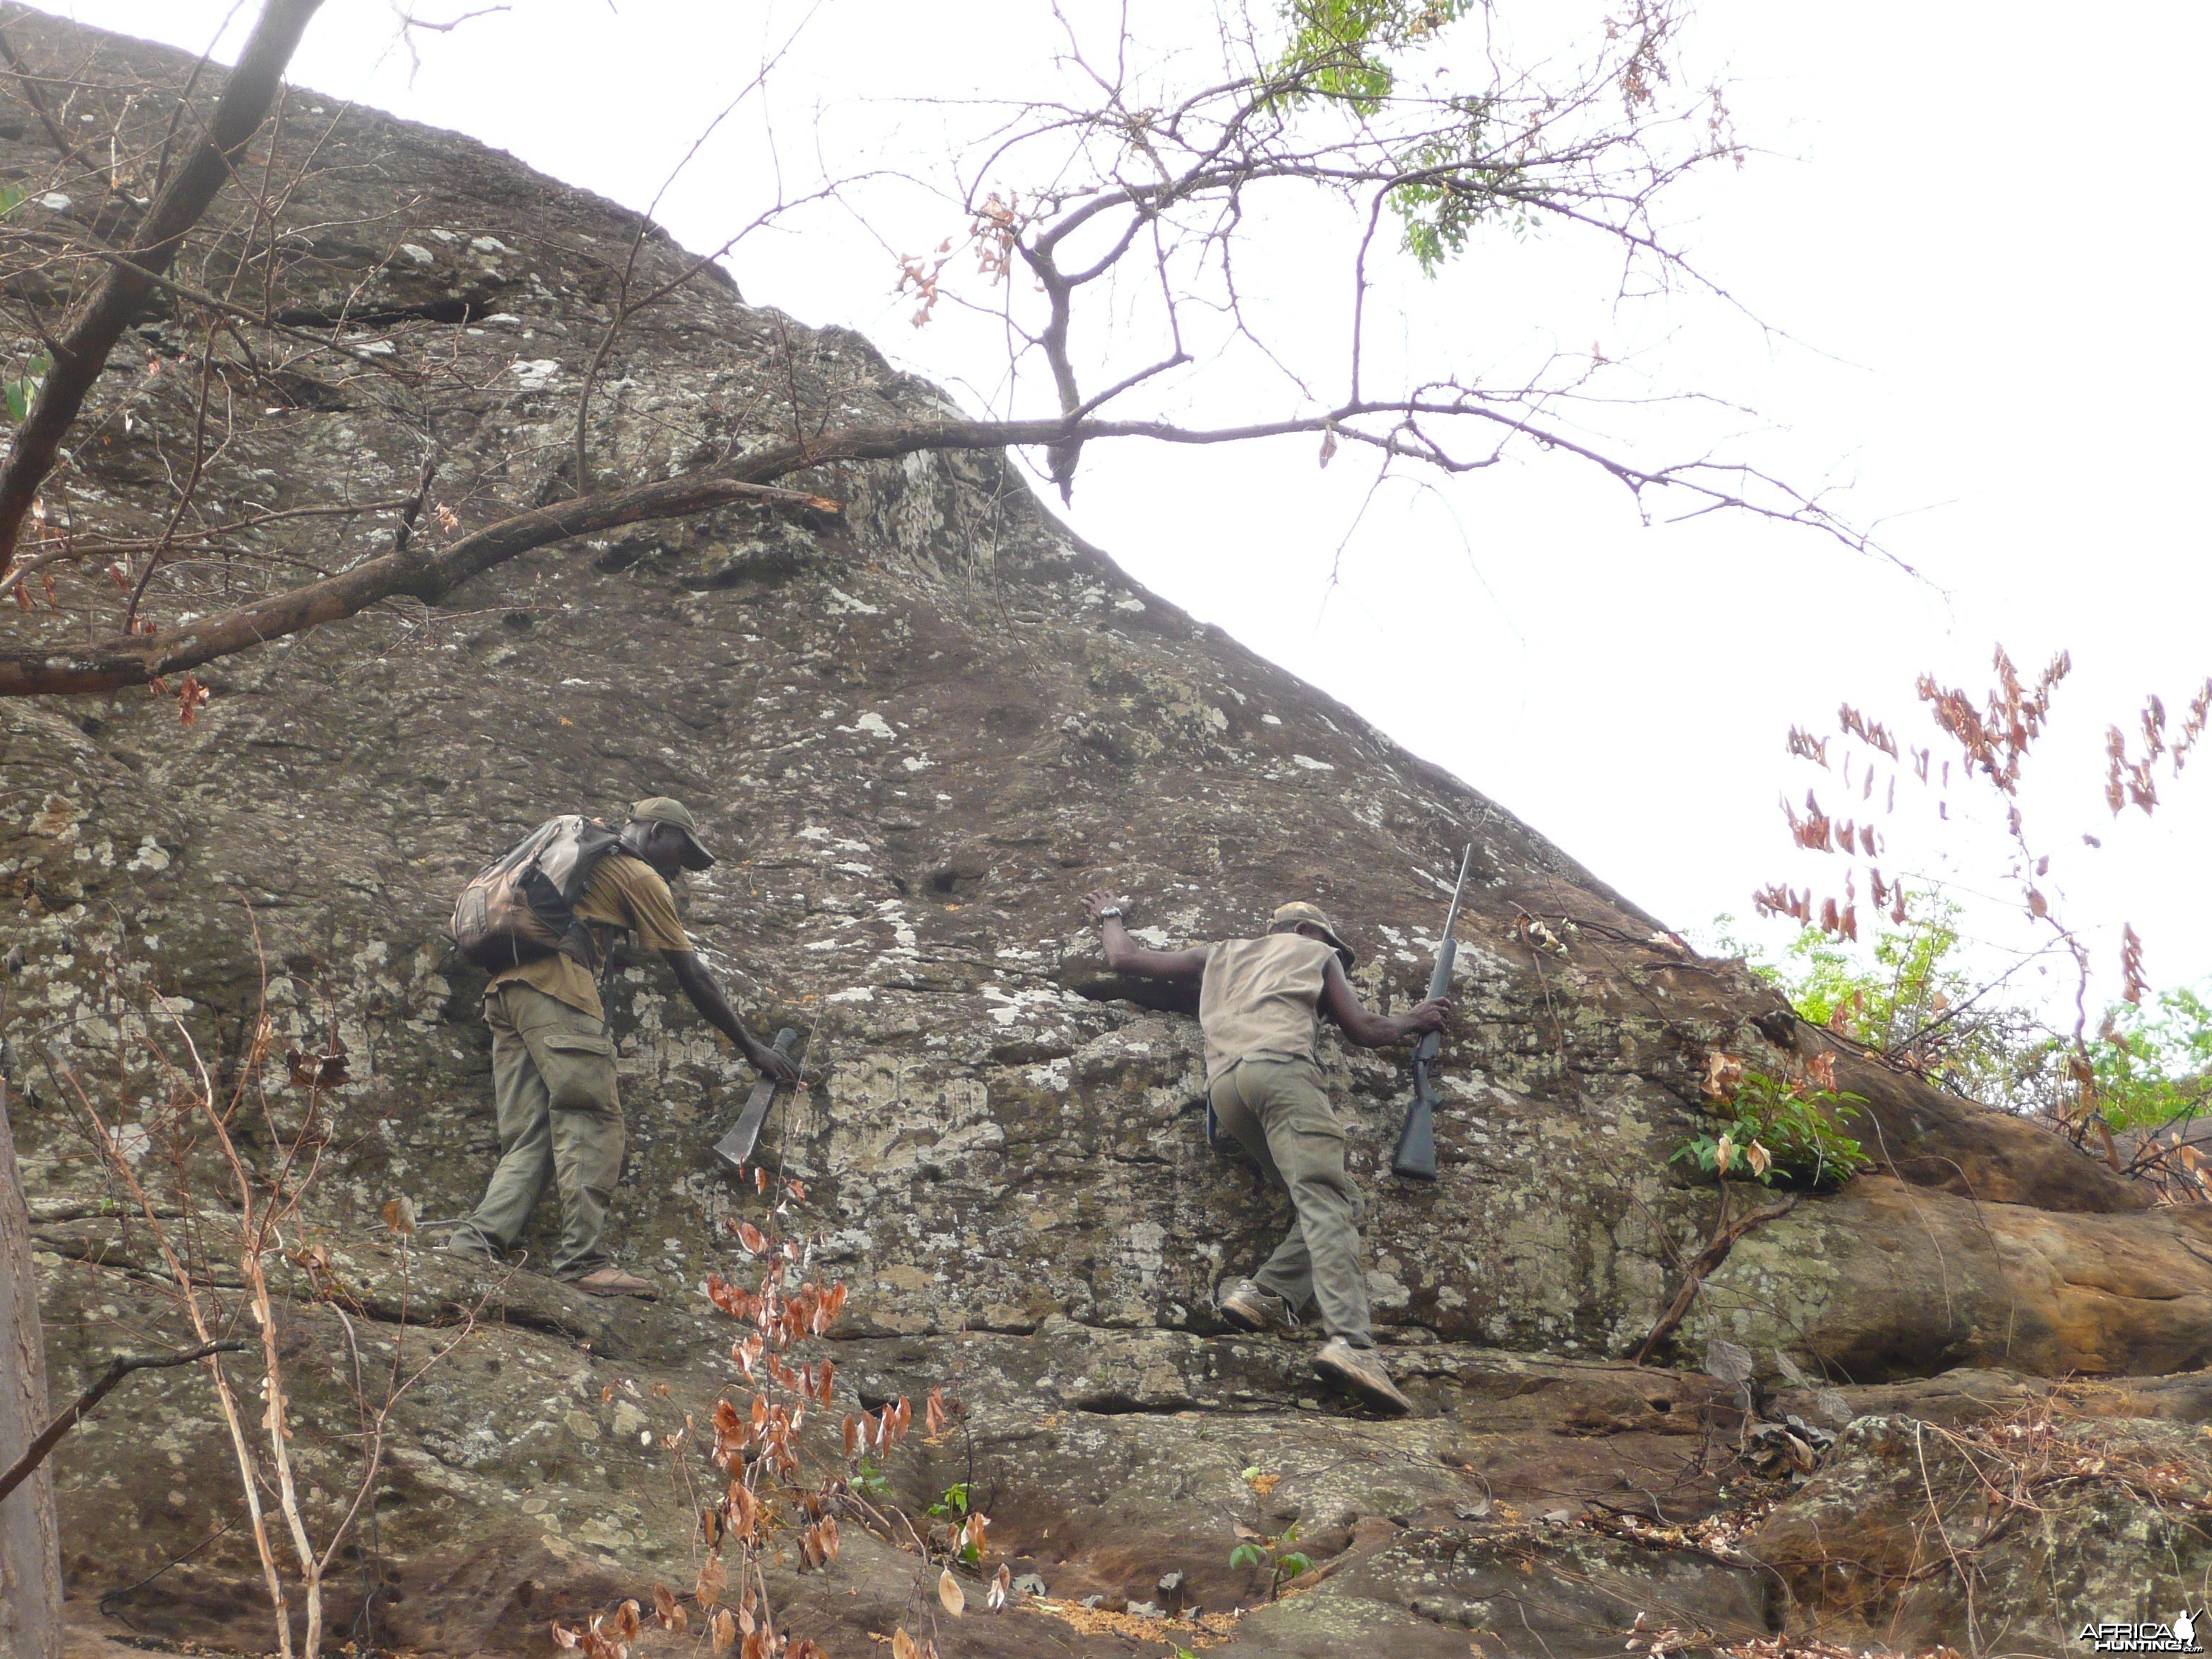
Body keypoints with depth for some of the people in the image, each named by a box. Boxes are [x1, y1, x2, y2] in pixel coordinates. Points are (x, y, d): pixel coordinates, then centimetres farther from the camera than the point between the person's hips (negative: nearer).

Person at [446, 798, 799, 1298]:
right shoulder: (641, 877, 9)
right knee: (591, 1124, -12)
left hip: (503, 989, 8)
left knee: (528, 1138, 3)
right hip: (557, 983, -8)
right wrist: (750, 1046, 13)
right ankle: (583, 1259, -21)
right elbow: (692, 976, 8)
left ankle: (475, 1244, -13)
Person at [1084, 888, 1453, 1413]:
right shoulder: (1315, 953, 27)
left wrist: (1111, 915, 58)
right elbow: (1364, 1030, 25)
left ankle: (1266, 1295, -11)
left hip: (1223, 1084, 5)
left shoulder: (1219, 954, 36)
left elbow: (1123, 958, 38)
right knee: (1328, 1203, -19)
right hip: (1280, 1065, -5)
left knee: (1334, 1205, 11)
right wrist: (1413, 1020, 44)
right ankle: (1350, 1341, -38)